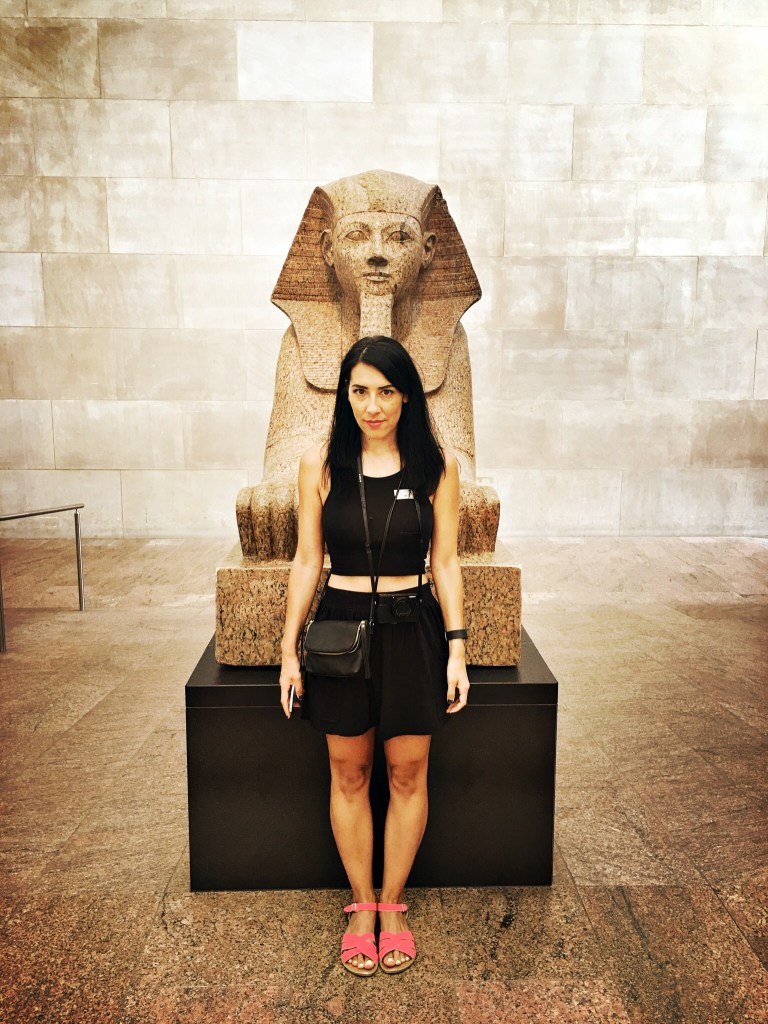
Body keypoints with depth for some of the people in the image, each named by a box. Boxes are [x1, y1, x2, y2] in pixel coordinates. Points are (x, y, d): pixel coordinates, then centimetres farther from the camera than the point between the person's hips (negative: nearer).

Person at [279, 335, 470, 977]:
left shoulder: (438, 465, -4)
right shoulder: (320, 465, -3)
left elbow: (446, 563, 0)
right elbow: (307, 562, 1)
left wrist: (456, 650, -2)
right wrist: (289, 649, 1)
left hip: (412, 631, 0)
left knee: (408, 775, 11)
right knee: (348, 775, 12)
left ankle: (392, 904, 33)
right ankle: (361, 905, 33)